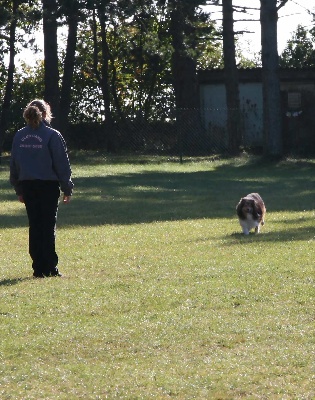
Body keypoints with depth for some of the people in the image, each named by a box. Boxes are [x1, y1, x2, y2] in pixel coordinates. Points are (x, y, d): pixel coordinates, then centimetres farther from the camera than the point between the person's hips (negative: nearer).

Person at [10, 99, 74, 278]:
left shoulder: (19, 136, 5)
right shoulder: (52, 135, -9)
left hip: (27, 185, 4)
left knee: (35, 226, 10)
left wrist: (19, 189, 17)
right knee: (49, 226, 2)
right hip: (48, 185, -4)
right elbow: (62, 164, -7)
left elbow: (14, 163, 10)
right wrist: (67, 189, 1)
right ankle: (50, 268, -1)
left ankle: (39, 268, 8)